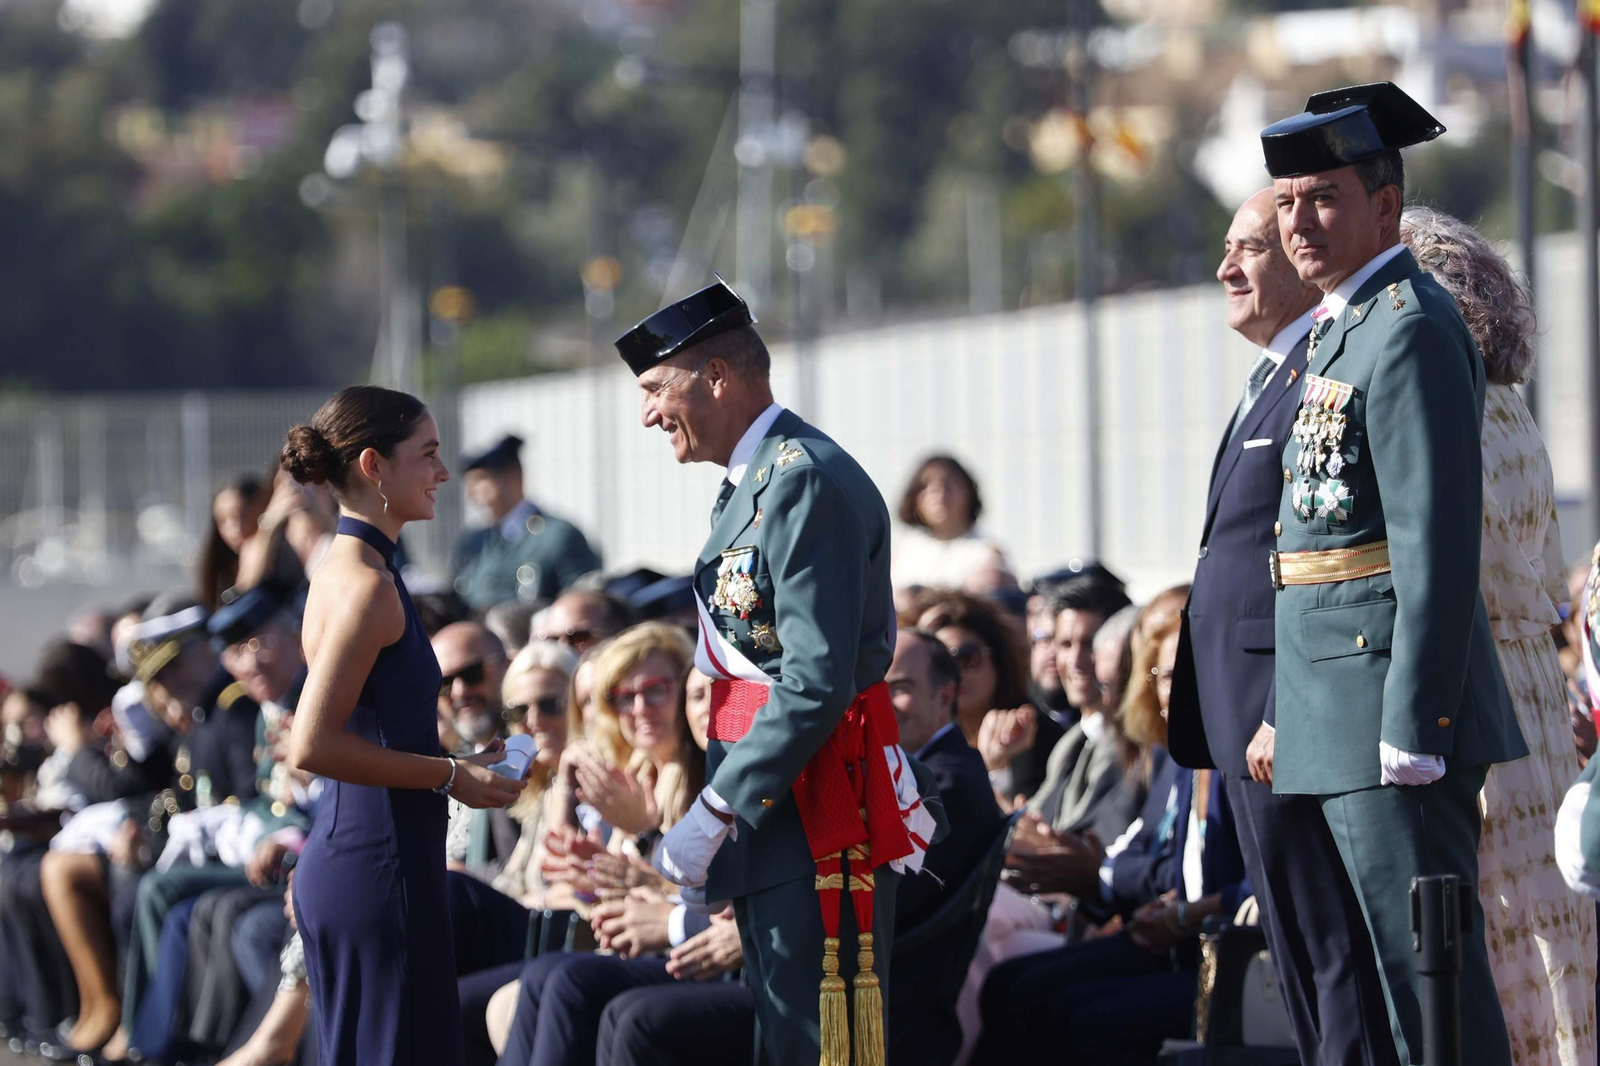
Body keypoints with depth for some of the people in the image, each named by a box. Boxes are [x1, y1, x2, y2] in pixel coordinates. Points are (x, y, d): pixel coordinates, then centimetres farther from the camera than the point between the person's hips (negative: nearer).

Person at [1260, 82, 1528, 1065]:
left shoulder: (1412, 331, -14)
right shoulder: (1349, 327, 18)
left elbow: (1439, 549, -20)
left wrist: (1413, 729, -22)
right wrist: (1291, 714, 22)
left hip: (1396, 689, -10)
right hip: (1342, 714, 10)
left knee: (1425, 955, -9)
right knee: (1401, 951, 12)